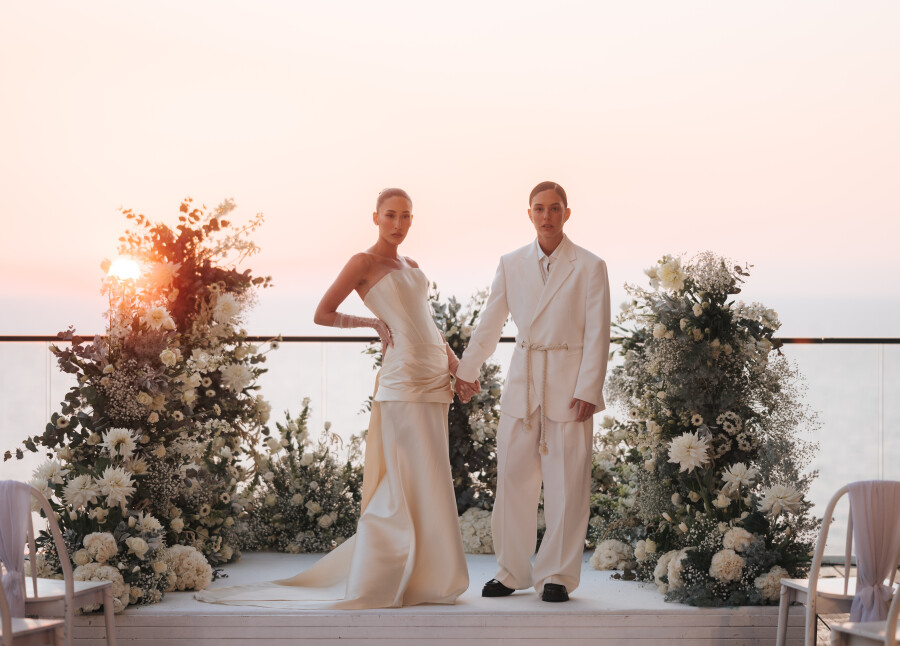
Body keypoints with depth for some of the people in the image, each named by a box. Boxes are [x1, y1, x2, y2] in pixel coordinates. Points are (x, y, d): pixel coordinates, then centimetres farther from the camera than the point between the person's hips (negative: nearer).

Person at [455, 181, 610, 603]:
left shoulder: (589, 267, -1)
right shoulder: (512, 264, 9)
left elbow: (597, 334, -4)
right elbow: (490, 323, 16)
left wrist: (588, 390, -11)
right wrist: (466, 371, 16)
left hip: (568, 384, -3)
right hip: (522, 380, 3)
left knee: (566, 484, -1)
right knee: (513, 480, 4)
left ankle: (557, 575, 9)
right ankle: (511, 572, 14)